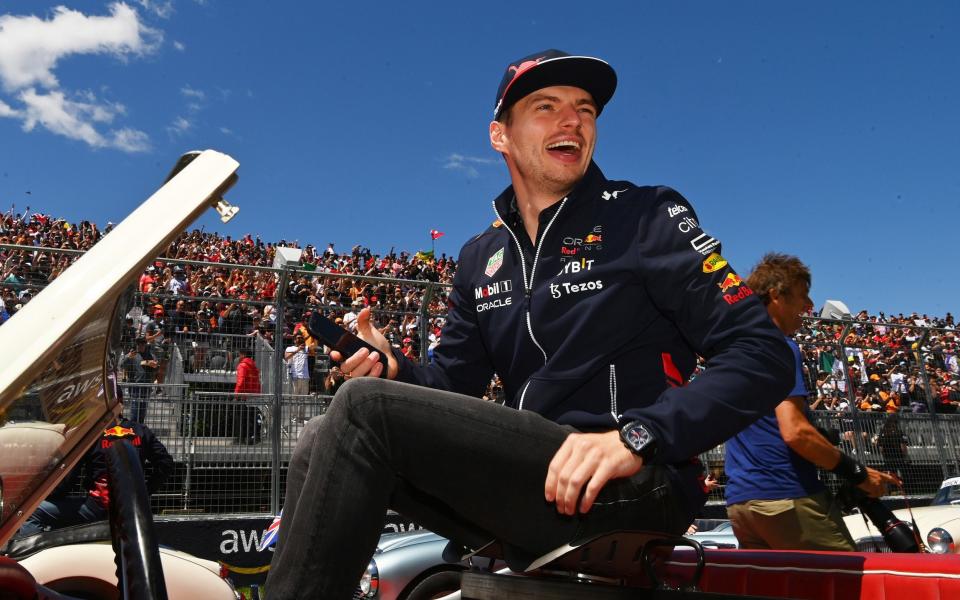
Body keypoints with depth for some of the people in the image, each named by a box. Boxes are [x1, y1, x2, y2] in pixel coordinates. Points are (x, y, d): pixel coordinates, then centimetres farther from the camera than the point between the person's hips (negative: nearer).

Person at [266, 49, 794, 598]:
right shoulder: (481, 258, 16)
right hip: (531, 482, 6)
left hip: (632, 490, -6)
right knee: (323, 440, -4)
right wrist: (395, 370, -7)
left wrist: (637, 436, -24)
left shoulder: (647, 216, -2)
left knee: (367, 410, -20)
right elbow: (454, 383, 17)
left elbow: (765, 354, -10)